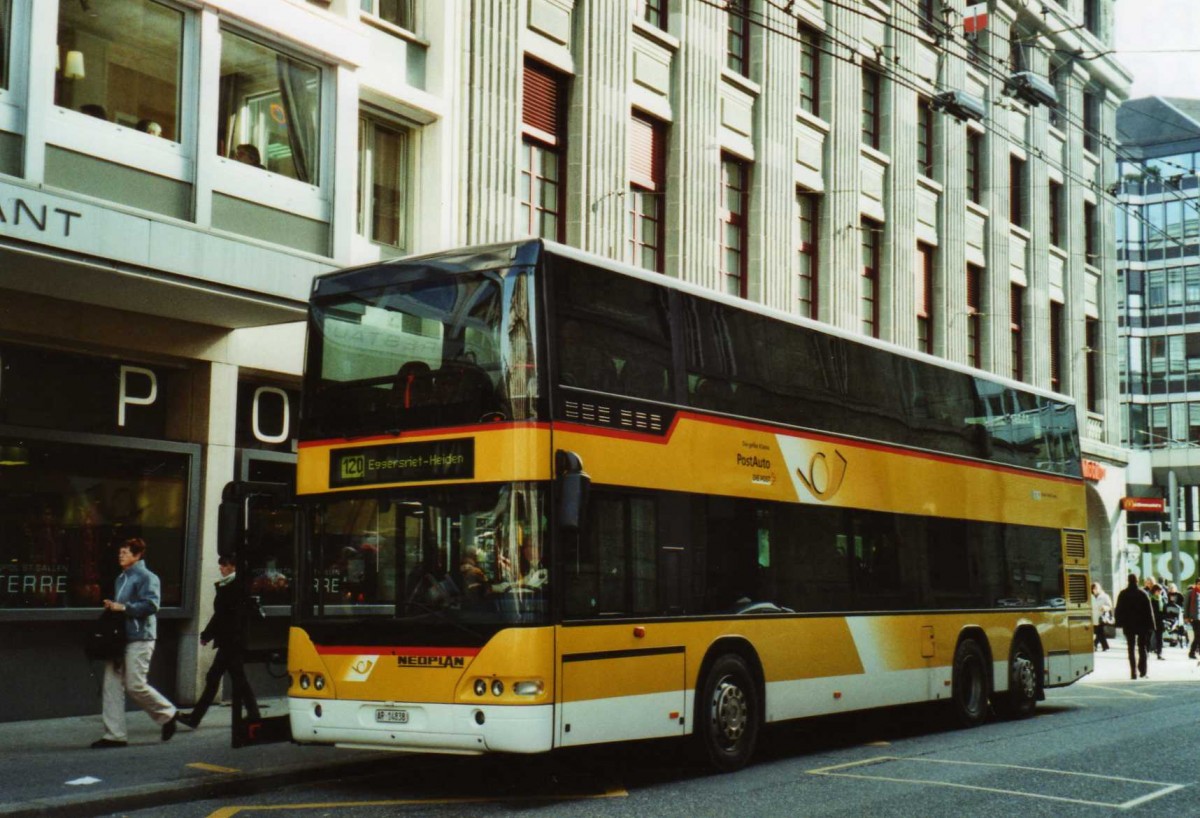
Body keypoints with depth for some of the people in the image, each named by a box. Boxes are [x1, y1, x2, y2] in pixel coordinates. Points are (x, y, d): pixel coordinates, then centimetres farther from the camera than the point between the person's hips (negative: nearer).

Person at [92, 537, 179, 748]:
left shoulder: (147, 577, -7)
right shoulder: (121, 578, 21)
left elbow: (151, 604, -19)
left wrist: (123, 607, -18)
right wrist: (111, 606, 12)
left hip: (139, 638, -9)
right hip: (119, 636, 9)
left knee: (135, 685, -9)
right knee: (112, 684, 2)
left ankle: (168, 714, 13)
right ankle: (114, 734, 4)